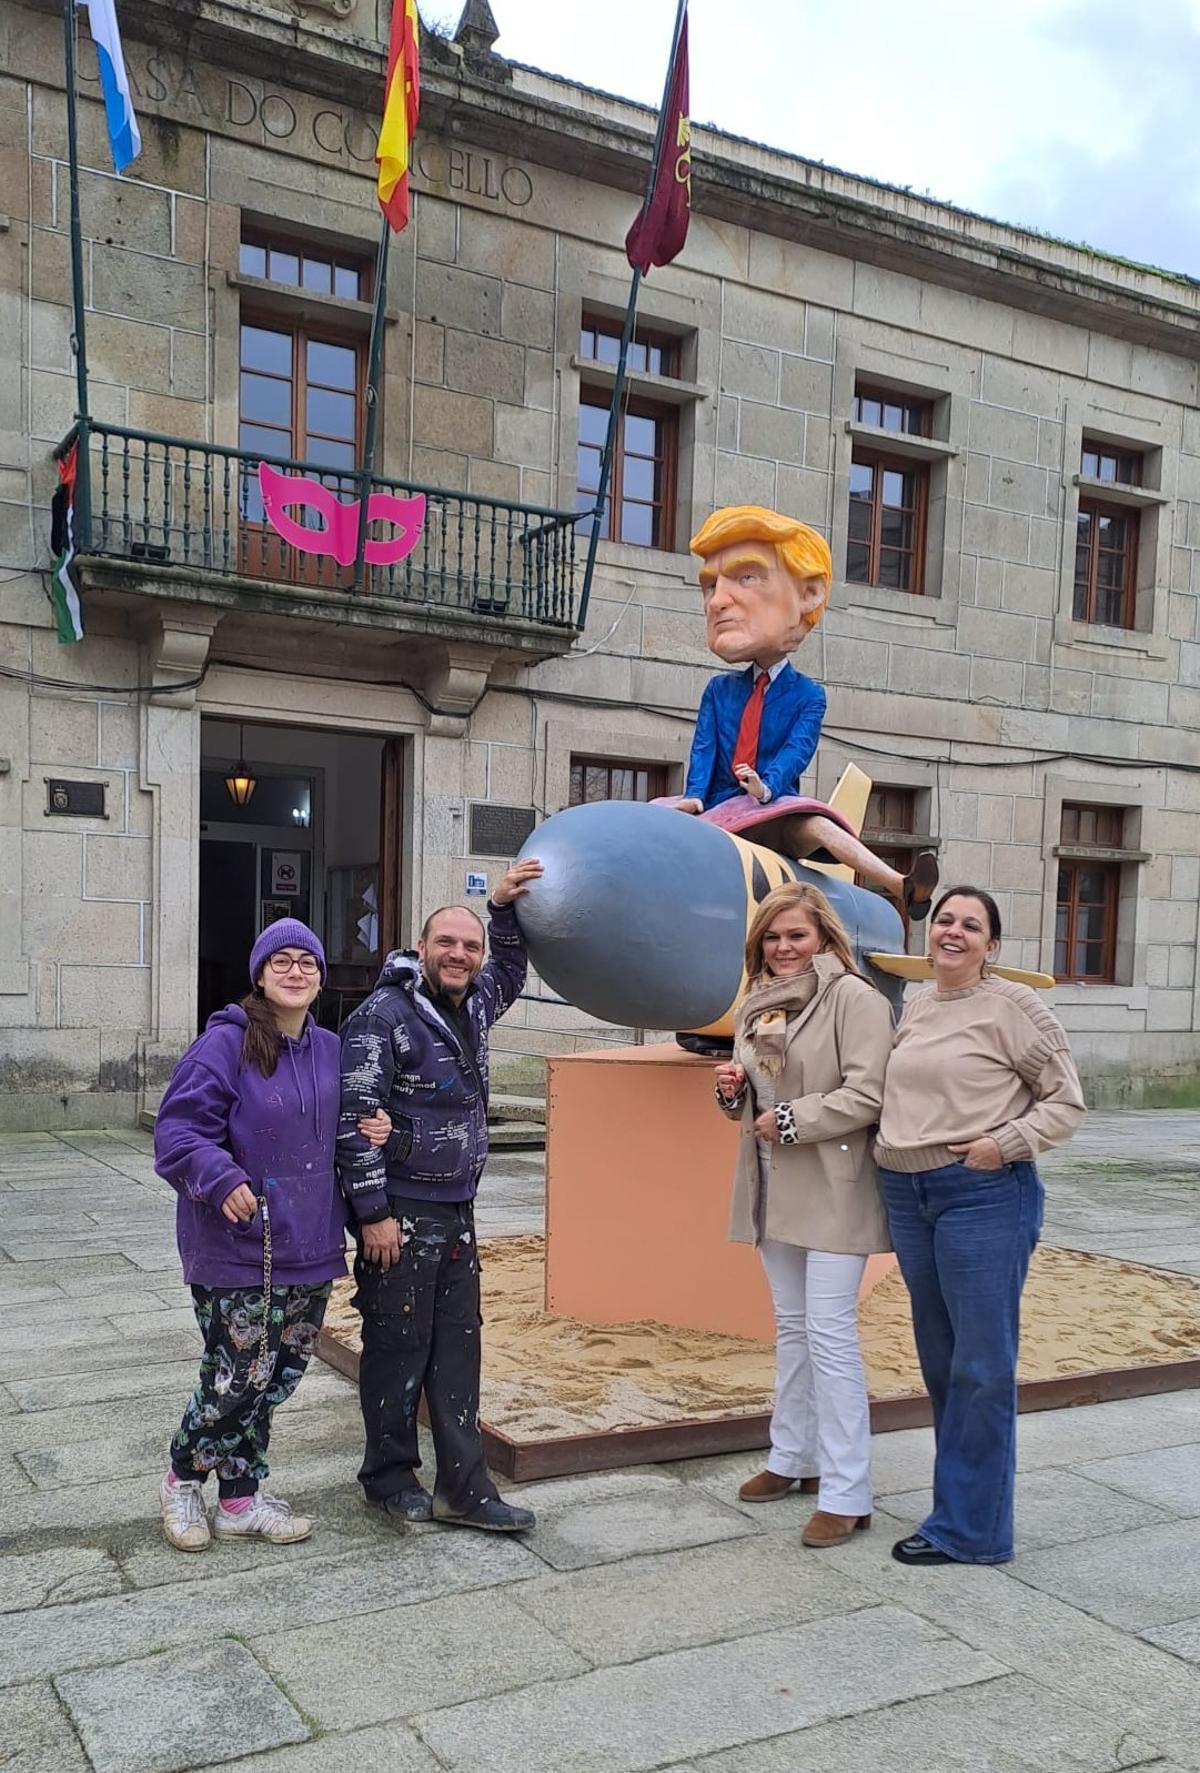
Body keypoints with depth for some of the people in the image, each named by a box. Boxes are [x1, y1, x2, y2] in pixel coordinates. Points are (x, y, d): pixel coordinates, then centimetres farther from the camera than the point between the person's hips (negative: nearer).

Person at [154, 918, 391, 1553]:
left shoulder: (331, 1051, 9)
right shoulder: (225, 1043, -12)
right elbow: (179, 1128, -15)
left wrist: (370, 1132, 1)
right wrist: (221, 1179, -30)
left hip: (309, 1246, 6)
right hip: (237, 1247, -6)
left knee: (279, 1374, 13)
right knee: (238, 1376, -2)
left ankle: (240, 1498, 29)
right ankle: (183, 1481, 25)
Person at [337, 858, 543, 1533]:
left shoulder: (473, 1007, 10)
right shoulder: (384, 1016, -14)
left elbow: (511, 972, 33)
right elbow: (356, 1119, -17)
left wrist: (506, 907, 17)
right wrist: (374, 1213, -18)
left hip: (457, 1211, 8)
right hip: (400, 1214, -7)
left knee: (458, 1348, 9)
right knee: (399, 1348, 3)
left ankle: (464, 1487, 16)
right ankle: (391, 1477, 21)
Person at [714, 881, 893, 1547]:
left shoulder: (853, 997, -12)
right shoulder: (756, 1003, 12)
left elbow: (867, 1094, -19)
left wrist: (792, 1119, -17)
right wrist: (733, 1090, -1)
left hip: (832, 1187, -8)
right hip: (774, 1187, 8)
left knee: (830, 1333, -7)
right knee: (791, 1327, 17)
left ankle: (846, 1494, 1)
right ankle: (793, 1458, 31)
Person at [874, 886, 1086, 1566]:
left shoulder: (1015, 1006, -8)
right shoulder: (915, 1007, 12)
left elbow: (1067, 1103, -6)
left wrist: (1005, 1144, -18)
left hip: (984, 1197, -7)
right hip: (908, 1195, 7)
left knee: (981, 1367, 0)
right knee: (940, 1361, 15)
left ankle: (968, 1529, 10)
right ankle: (964, 1503, 30)